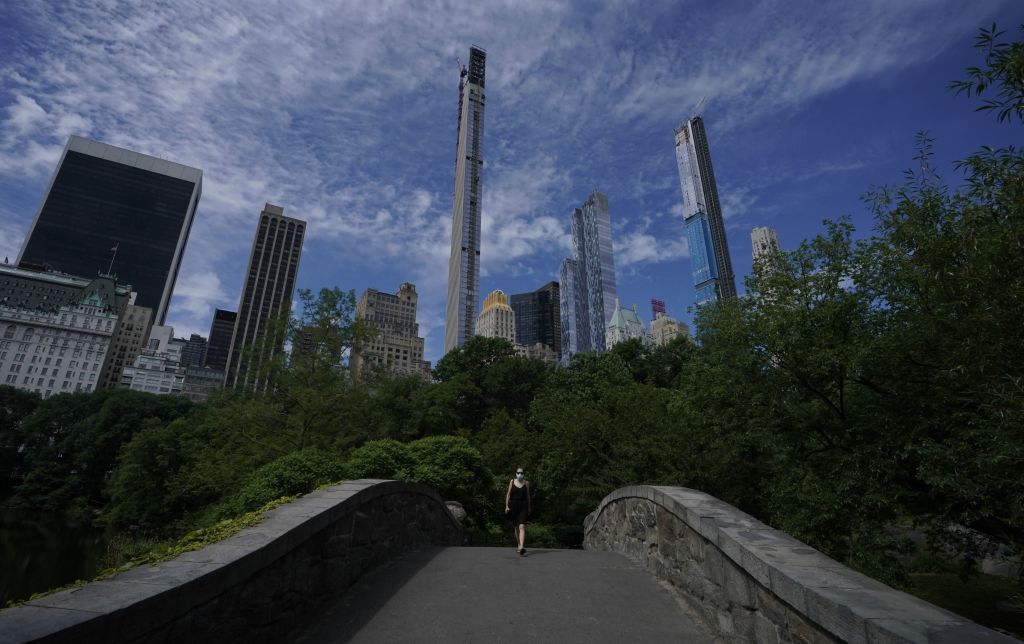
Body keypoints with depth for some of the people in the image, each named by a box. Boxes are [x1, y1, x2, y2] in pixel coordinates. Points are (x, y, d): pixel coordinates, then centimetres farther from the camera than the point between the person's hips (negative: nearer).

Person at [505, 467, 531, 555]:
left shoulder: (526, 483, 5)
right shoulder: (512, 482, 5)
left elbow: (528, 496, 11)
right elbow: (508, 494, 6)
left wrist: (529, 508, 12)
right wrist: (506, 506, 0)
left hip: (523, 507, -2)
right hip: (513, 506, 2)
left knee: (522, 526, -16)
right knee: (516, 527, 12)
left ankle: (522, 547, -25)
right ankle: (519, 545, 28)